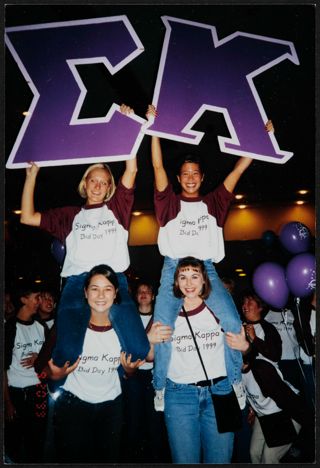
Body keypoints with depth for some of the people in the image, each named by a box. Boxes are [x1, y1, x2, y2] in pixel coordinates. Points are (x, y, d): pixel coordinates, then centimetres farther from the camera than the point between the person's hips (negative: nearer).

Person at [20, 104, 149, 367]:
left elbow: (131, 171, 13)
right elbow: (28, 217, 18)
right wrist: (31, 177, 19)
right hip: (77, 281, 0)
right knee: (67, 354, -20)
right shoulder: (70, 215, 23)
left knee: (139, 350, -17)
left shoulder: (116, 208, 21)